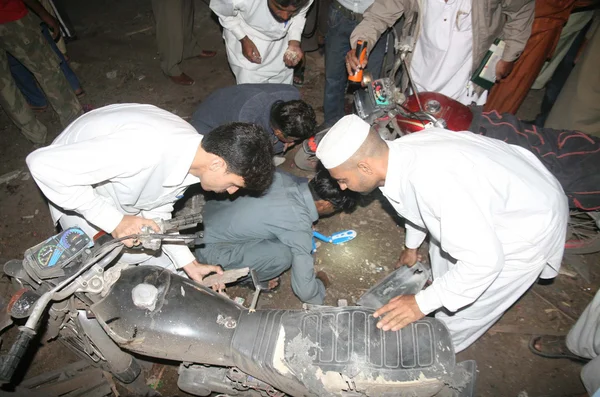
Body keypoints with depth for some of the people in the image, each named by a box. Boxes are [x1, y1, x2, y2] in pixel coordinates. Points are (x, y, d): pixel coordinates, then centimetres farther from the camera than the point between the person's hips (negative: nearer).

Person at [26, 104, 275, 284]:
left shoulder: (191, 148, -16)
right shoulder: (145, 148, -44)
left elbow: (156, 212, -4)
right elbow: (43, 164, -38)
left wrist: (188, 263, -10)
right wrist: (114, 221, -35)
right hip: (74, 191, -6)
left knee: (164, 263, 9)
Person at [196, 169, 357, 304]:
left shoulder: (283, 177, -8)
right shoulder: (299, 226, -26)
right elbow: (304, 290, -21)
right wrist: (321, 283, 3)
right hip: (208, 249, -7)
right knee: (283, 255, -22)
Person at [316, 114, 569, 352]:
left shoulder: (434, 181, -42)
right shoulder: (398, 152, -13)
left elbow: (484, 259, -35)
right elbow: (419, 204, 9)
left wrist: (421, 303, -24)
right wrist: (411, 246, 26)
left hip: (530, 225, -7)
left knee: (463, 312, 6)